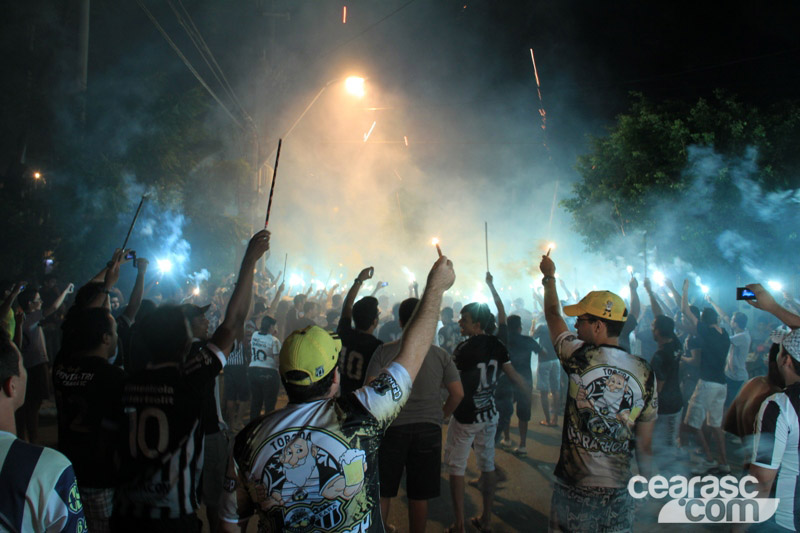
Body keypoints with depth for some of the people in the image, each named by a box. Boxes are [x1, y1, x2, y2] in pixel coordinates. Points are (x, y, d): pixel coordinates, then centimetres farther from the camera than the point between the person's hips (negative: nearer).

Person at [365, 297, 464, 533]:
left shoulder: (384, 351, -6)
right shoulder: (440, 355, -1)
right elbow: (458, 393, 0)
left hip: (392, 428, -1)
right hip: (429, 428, 1)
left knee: (382, 494, 11)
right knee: (419, 496, 12)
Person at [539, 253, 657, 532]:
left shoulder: (581, 358, -12)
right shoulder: (645, 372, -4)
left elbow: (553, 315, 7)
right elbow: (644, 443, 2)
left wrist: (549, 277, 23)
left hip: (574, 488, -3)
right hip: (618, 493, 3)